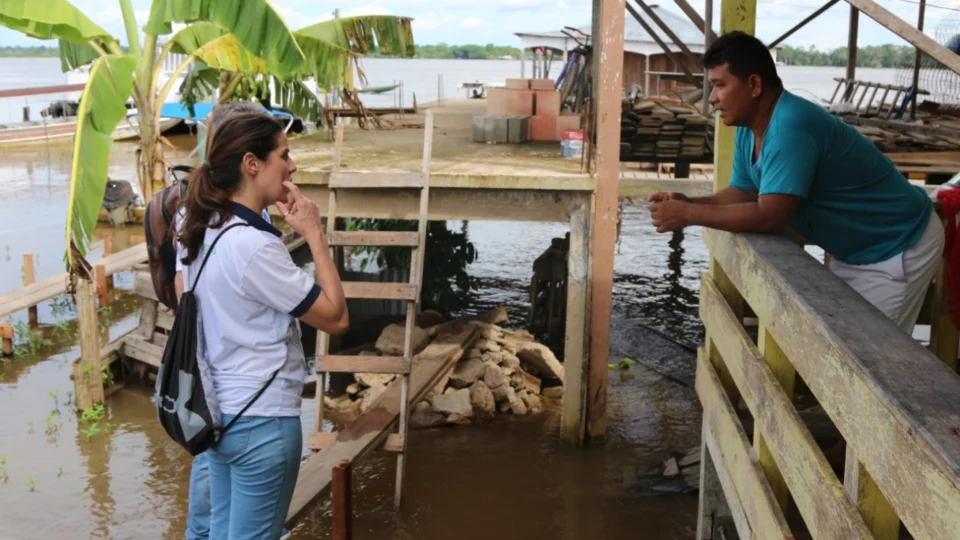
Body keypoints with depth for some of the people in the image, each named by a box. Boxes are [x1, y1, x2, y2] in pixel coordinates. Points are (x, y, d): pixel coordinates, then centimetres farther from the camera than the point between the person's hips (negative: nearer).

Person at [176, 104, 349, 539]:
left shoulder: (200, 231, 2)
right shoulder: (254, 246, -24)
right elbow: (336, 318, -19)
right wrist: (315, 235, -14)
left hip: (218, 409, 9)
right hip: (261, 421, -9)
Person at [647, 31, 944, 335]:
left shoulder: (790, 127, -34)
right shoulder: (749, 130, -3)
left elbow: (770, 217, -37)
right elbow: (742, 193, 2)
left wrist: (688, 214, -32)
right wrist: (689, 203, -16)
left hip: (898, 247, -9)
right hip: (853, 249, 9)